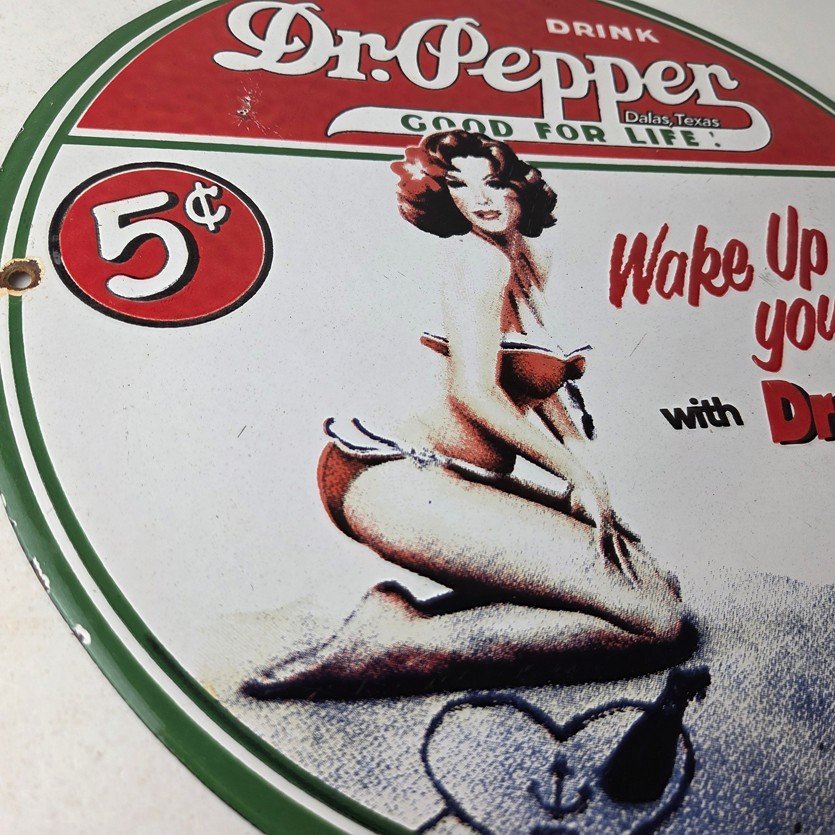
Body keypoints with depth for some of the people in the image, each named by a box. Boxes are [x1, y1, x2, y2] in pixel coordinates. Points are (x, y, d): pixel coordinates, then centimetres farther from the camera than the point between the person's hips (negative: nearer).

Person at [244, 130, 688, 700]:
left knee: (655, 585, 8)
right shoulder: (481, 259, -7)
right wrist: (580, 472, -11)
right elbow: (473, 392, -19)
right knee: (654, 621, -16)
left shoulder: (526, 261, 22)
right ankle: (392, 643, -17)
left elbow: (540, 381, 26)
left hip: (469, 479, 10)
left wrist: (582, 457, 10)